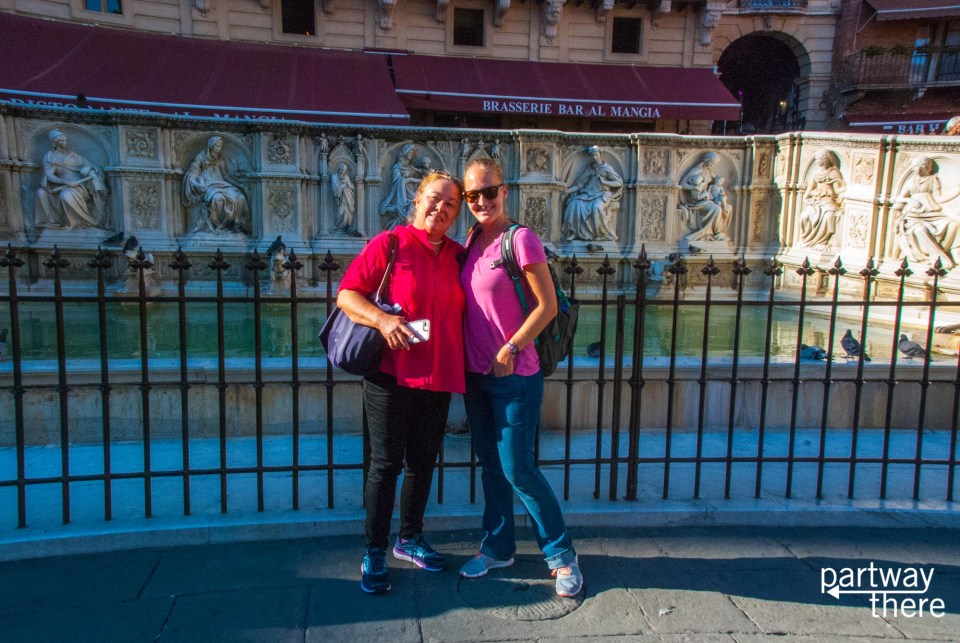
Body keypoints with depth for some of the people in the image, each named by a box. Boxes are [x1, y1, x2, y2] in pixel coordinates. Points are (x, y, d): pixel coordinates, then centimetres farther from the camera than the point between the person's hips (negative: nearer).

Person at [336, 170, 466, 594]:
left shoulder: (458, 256, 10)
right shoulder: (389, 244, -5)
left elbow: (465, 311, 22)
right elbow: (347, 294, -8)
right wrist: (382, 320, -24)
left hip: (439, 379, 5)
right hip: (391, 374, -5)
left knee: (422, 463, 15)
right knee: (386, 464, 0)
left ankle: (410, 539, 33)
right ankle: (374, 554, 14)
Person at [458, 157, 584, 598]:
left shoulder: (521, 239, -14)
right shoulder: (474, 240, 8)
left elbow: (547, 305, -16)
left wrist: (510, 351, -16)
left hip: (514, 376, -7)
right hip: (476, 373, 7)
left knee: (518, 469, -1)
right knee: (490, 464, 16)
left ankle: (561, 553, 17)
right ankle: (498, 547, 32)